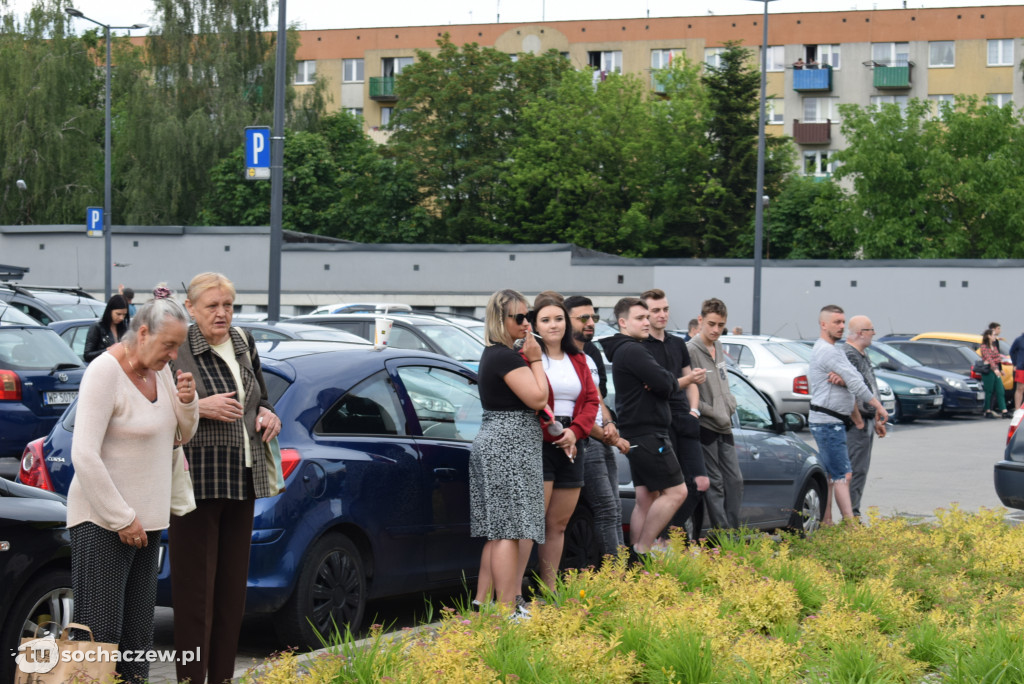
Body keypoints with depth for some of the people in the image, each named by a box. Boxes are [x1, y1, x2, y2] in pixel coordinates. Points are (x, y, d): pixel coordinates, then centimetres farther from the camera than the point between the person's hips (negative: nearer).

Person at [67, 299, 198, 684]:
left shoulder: (159, 370, 8)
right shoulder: (105, 372, -16)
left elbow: (184, 434, 18)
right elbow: (84, 456, -20)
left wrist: (187, 402, -4)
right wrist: (121, 519, -19)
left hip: (145, 518, 8)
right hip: (102, 521, -8)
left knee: (138, 632, 11)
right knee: (101, 630, -9)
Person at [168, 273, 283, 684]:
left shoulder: (243, 345, 12)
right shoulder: (177, 349, -10)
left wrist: (267, 415, 6)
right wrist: (199, 407, -19)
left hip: (242, 479, 7)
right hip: (197, 481, -7)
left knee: (233, 584, 10)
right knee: (195, 587, -6)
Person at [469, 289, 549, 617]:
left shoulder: (493, 355, 18)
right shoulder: (506, 357, -14)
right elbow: (537, 398, -17)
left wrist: (529, 358, 10)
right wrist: (535, 359, -7)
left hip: (492, 443, 11)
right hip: (510, 446, -11)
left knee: (498, 531, 12)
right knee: (510, 530, -10)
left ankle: (481, 602, 15)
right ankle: (508, 610, -10)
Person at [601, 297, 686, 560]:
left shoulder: (626, 350, 19)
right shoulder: (632, 351, -15)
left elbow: (665, 385, 19)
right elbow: (665, 384, -23)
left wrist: (663, 382, -4)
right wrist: (672, 381, 0)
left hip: (637, 433, 11)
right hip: (647, 434, -11)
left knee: (646, 498, 10)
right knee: (675, 491, -10)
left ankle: (635, 557, 10)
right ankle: (641, 551, -9)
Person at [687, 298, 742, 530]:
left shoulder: (718, 348, 12)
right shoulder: (690, 350, -14)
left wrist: (730, 405, 6)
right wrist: (715, 413, -15)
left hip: (724, 426, 8)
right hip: (705, 427, -8)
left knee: (735, 480, 9)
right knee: (714, 484, -4)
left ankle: (733, 531, 15)